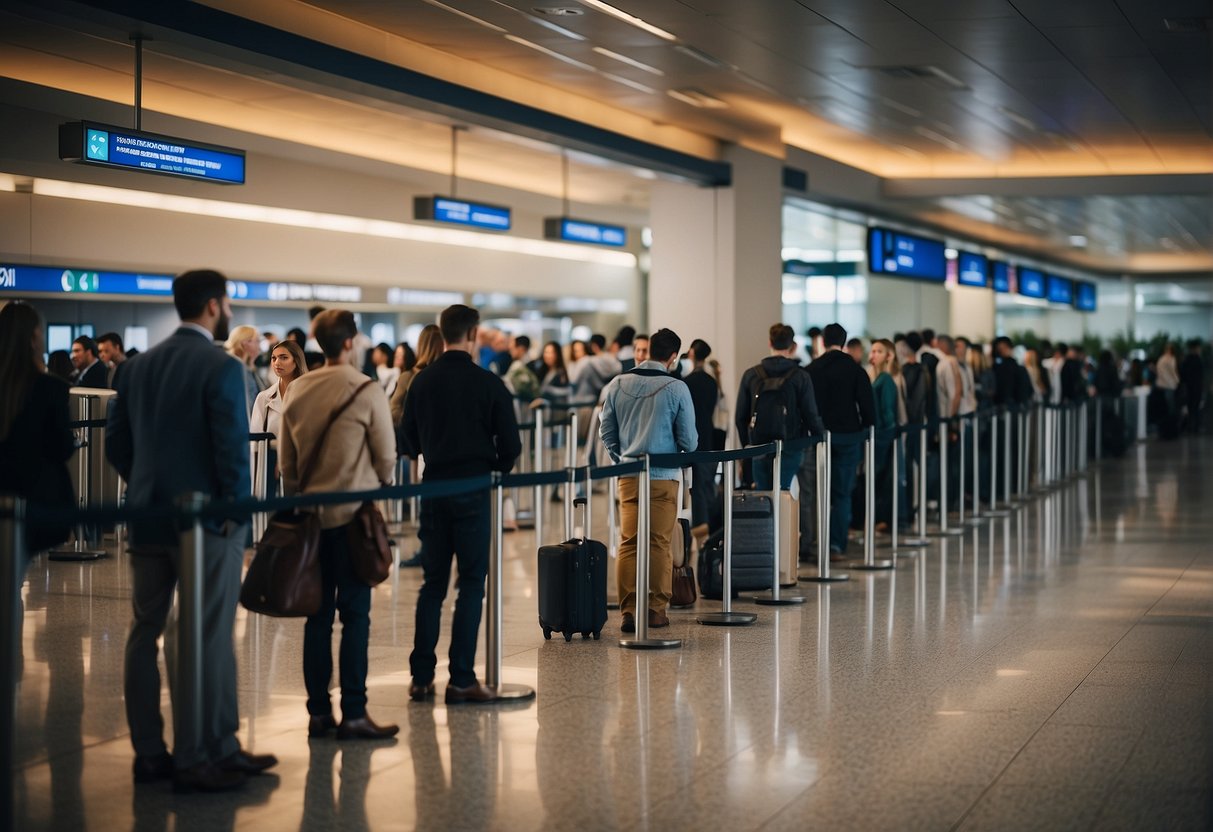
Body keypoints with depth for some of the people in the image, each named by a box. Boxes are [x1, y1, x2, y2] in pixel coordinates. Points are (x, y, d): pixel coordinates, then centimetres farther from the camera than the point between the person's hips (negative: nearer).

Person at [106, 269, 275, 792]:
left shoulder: (139, 366, 8)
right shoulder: (221, 368, -13)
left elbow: (116, 443, 9)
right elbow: (233, 448, -18)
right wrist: (236, 508, -7)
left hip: (147, 516, 7)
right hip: (206, 519, -7)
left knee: (145, 631, 11)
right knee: (206, 638, -1)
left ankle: (148, 752, 16)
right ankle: (197, 758, 2)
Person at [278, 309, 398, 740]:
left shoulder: (298, 390, 4)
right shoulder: (368, 391, -10)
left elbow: (285, 457, 8)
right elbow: (387, 456, -4)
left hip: (311, 512, 5)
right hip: (353, 513, -5)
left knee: (318, 613, 9)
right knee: (354, 614, -2)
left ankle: (318, 711, 11)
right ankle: (353, 714, -3)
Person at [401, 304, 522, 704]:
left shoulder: (422, 381, 3)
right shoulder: (488, 383, -8)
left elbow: (409, 436, 9)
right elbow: (510, 444, -6)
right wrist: (496, 468, 14)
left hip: (434, 489, 4)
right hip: (473, 491, -4)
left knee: (433, 582, 11)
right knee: (471, 583, 2)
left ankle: (421, 677, 10)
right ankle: (461, 679, -1)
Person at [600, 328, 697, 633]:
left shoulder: (617, 385, 2)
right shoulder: (676, 388, -9)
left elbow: (607, 433, 9)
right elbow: (689, 439, -4)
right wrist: (685, 451, 18)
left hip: (629, 476, 3)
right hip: (664, 476, -3)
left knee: (628, 542, 3)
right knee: (659, 543, 5)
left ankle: (628, 611, -2)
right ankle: (656, 610, 10)